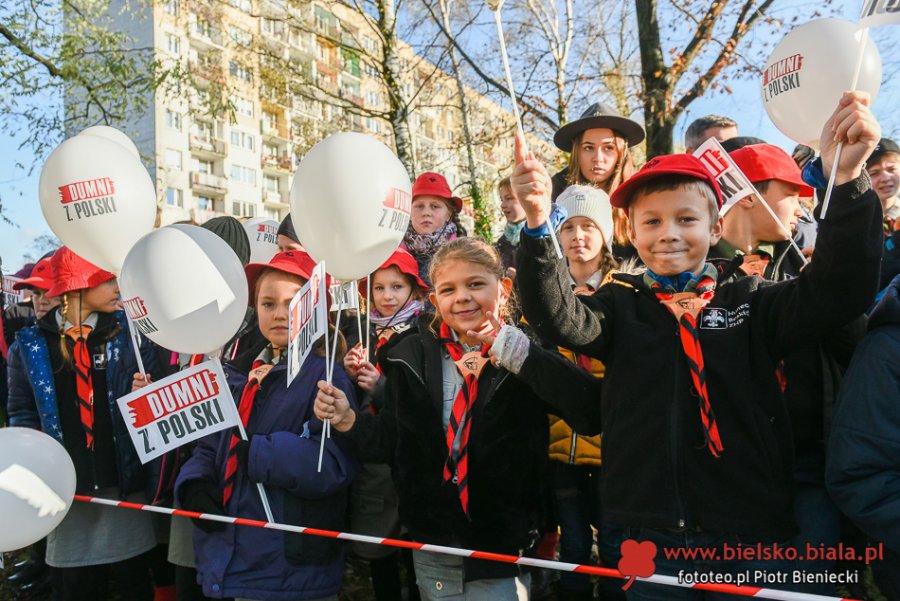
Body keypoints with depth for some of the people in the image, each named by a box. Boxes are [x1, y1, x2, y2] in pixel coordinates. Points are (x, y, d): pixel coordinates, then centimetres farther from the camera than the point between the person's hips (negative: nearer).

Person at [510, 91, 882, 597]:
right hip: (650, 538, 0)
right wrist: (538, 223, -31)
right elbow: (557, 315, -15)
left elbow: (839, 289, -11)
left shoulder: (751, 301, 4)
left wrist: (845, 178, -25)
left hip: (753, 539, 1)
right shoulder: (621, 306, 3)